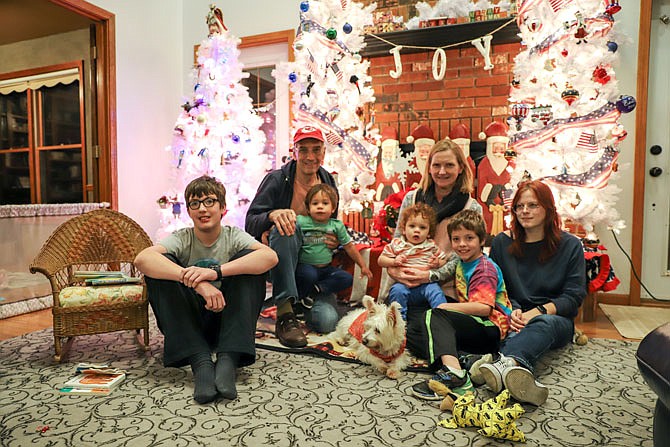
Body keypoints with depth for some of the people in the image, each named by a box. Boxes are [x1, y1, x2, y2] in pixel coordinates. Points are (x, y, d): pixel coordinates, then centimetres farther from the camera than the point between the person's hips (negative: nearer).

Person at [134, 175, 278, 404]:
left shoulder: (234, 236, -4)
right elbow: (142, 259, -27)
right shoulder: (181, 239, -4)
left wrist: (215, 272, -36)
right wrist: (196, 281, -40)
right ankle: (200, 362, -30)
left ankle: (228, 359, -29)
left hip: (228, 319, 0)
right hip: (188, 324, 1)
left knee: (249, 258, -20)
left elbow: (271, 256, -26)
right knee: (160, 266, -21)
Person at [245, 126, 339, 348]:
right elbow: (249, 224, -13)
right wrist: (272, 215, -35)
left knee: (328, 319, -21)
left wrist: (335, 242, -5)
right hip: (277, 259, -3)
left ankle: (302, 298, 14)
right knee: (283, 229, -37)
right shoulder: (277, 180, -7)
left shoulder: (328, 184, 7)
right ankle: (285, 314, -35)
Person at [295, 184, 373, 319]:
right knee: (309, 275, -36)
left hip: (326, 268, 4)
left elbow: (349, 247, 8)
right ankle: (301, 298, -6)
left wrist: (363, 266, 11)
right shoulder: (301, 222, -9)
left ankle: (315, 290, -13)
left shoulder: (337, 225, 1)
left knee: (347, 279, -16)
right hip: (305, 266, -4)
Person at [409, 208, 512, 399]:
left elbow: (484, 308, -25)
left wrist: (445, 307, -17)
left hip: (491, 328, -9)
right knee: (413, 332, -1)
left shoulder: (485, 269, -11)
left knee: (433, 316, -28)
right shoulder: (462, 263, 16)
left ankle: (453, 372, -45)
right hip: (472, 325, 10)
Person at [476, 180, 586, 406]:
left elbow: (574, 296, -1)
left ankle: (505, 363, -67)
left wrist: (538, 312, -18)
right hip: (514, 319, 2)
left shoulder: (570, 245, 5)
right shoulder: (502, 242, 9)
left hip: (556, 320, -1)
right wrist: (511, 311, -15)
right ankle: (517, 370, -68)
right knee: (515, 329, -36)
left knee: (546, 323, -38)